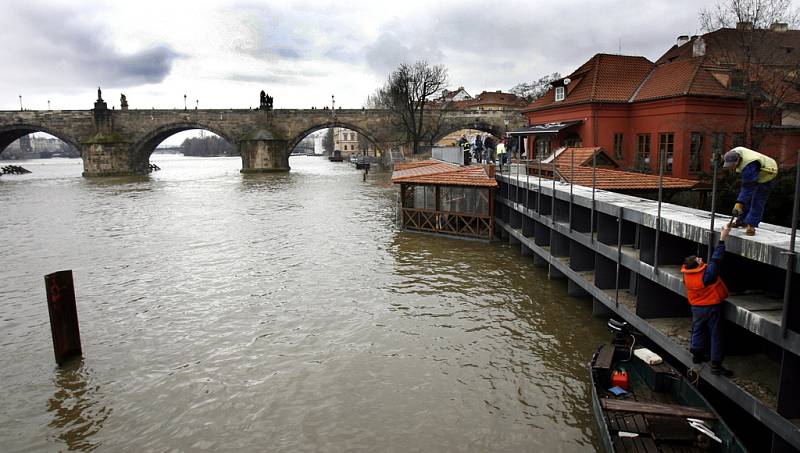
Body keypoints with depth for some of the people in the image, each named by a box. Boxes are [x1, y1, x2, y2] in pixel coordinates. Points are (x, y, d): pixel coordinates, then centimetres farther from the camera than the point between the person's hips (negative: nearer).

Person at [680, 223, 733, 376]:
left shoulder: (686, 274, -10)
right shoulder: (707, 273, -27)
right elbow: (716, 258, -22)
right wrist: (722, 239, -18)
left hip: (696, 307, 6)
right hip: (712, 307, -6)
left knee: (697, 331, 21)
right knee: (715, 335, 2)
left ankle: (697, 355, 35)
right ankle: (716, 365, 5)